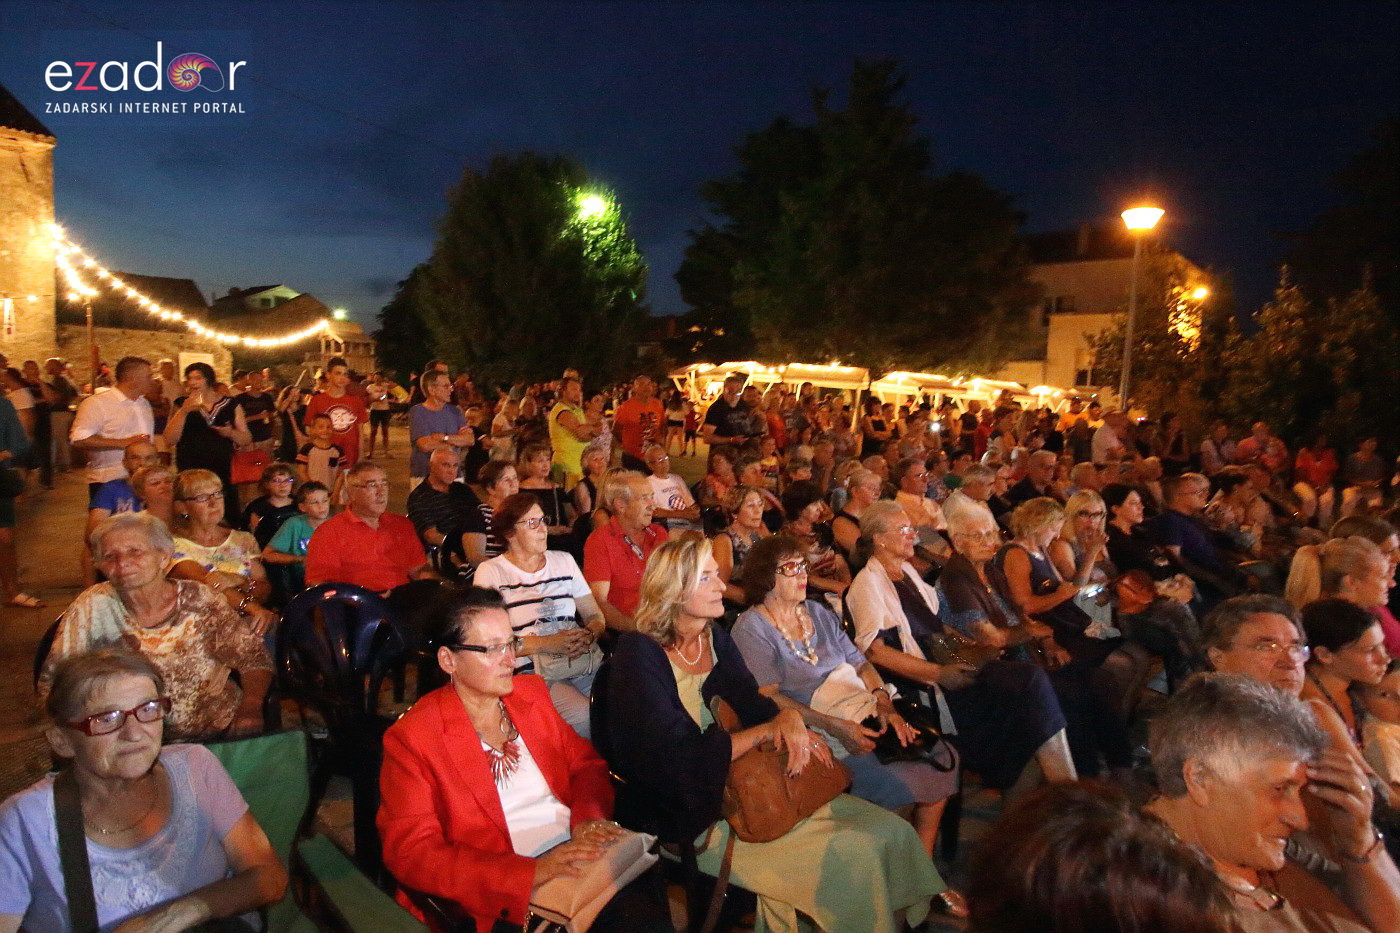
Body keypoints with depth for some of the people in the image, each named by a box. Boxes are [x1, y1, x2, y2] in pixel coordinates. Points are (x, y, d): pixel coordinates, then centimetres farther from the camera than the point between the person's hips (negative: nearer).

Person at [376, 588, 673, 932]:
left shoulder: (531, 691, 13)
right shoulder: (409, 739, -4)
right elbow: (412, 854, -11)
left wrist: (589, 815, -6)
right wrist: (531, 872, -21)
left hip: (586, 854, 6)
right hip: (509, 897, -5)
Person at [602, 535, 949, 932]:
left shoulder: (717, 638, 7)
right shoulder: (639, 655, -16)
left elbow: (754, 704, 2)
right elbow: (680, 757, -23)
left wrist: (789, 718, -21)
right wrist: (768, 730, -19)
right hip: (697, 820, -7)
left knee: (892, 831, -2)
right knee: (853, 857, -16)